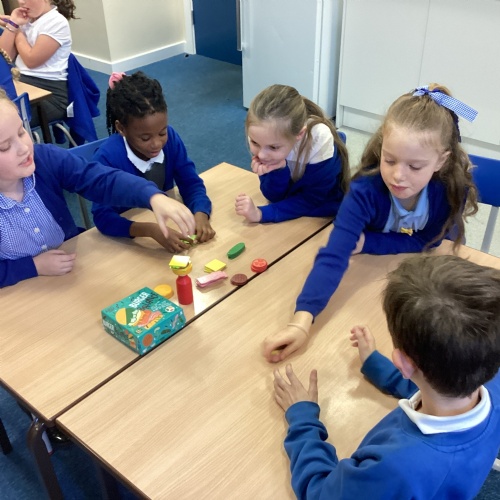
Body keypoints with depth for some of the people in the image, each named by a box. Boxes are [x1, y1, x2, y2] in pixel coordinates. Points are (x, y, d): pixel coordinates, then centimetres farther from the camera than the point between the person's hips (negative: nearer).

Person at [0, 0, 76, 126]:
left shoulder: (56, 22, -6)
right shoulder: (25, 19, 16)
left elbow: (31, 60, -11)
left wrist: (18, 31, 4)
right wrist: (12, 23, 5)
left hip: (49, 91, -7)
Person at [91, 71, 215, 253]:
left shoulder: (170, 138, -14)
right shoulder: (107, 158, -25)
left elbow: (191, 183, -9)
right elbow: (102, 217, -28)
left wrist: (200, 214, -30)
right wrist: (152, 230, -43)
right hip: (126, 235, -4)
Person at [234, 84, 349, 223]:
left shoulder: (320, 140, -29)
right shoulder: (263, 138, -20)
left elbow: (311, 200, -22)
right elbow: (275, 196, -12)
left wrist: (261, 214, -32)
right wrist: (278, 170, -33)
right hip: (290, 205, 4)